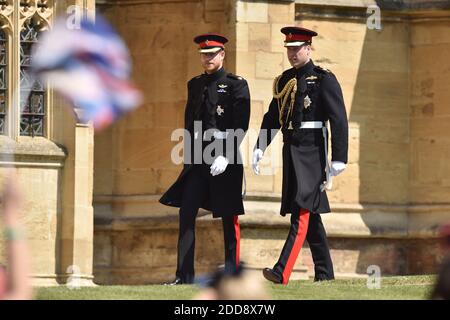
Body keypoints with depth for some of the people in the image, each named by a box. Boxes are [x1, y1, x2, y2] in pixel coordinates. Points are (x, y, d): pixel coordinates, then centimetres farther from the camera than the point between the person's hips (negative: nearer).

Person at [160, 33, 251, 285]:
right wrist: (189, 153, 15)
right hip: (198, 157, 5)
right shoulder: (195, 85, 14)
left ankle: (232, 272, 9)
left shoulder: (236, 85, -3)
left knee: (229, 217, 1)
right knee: (186, 213, -5)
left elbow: (241, 125, -11)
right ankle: (184, 275, -7)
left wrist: (225, 156, -20)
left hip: (225, 158, -5)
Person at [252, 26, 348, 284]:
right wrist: (260, 148, 8)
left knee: (302, 210, -14)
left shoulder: (324, 80, -7)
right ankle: (325, 273, 18)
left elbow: (339, 121, -11)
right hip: (291, 151, 8)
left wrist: (338, 160, -16)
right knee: (310, 215, 11)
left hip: (312, 151, -8)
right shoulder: (285, 80, 13)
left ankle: (282, 272, -25)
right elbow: (272, 117, 19)